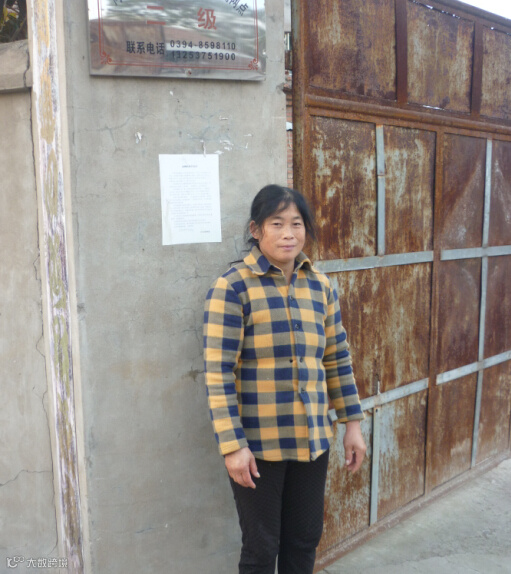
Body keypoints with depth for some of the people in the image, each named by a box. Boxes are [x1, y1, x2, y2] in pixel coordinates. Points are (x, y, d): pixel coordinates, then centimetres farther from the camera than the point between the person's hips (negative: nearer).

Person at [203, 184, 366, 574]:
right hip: (258, 444, -5)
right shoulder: (233, 287, -14)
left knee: (305, 540, 18)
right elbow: (218, 372, -15)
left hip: (312, 439, 5)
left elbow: (338, 359, 10)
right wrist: (232, 446, -16)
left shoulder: (320, 286, 3)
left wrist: (353, 423, 9)